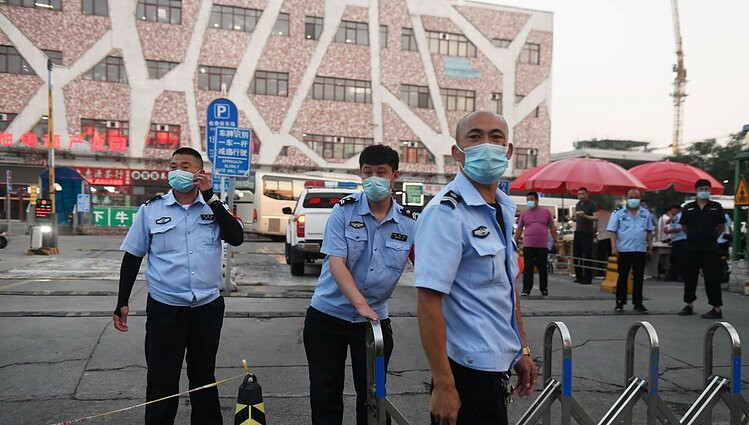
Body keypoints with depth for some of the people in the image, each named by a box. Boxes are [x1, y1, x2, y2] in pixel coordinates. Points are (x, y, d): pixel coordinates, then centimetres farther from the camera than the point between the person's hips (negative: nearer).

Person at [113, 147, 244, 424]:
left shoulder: (214, 207, 3)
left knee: (204, 378, 16)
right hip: (164, 309, -1)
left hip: (208, 307, 1)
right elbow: (132, 257, 6)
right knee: (161, 382, 6)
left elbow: (236, 238, -14)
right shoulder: (151, 209, 1)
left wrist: (209, 196, -14)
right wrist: (122, 303, 2)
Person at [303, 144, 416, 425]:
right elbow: (336, 263, -18)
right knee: (325, 392, 9)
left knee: (372, 394, 12)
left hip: (375, 318, 2)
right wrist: (360, 303, -31)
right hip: (327, 315, -1)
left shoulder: (408, 223, -4)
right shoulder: (344, 211, -10)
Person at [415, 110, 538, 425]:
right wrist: (443, 385, -23)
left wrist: (522, 349, 14)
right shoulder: (446, 212, -19)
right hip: (469, 369, -8)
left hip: (498, 364, 8)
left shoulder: (504, 209, 8)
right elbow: (429, 301, -23)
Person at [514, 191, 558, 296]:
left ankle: (544, 289, 23)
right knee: (528, 268, -4)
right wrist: (515, 243, 9)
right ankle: (526, 290, -2)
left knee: (542, 268, 10)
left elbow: (552, 227, 9)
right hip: (528, 246, 0)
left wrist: (555, 241, 3)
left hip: (543, 245, 0)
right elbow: (519, 229, 12)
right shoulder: (524, 214, 8)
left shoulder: (546, 212, 7)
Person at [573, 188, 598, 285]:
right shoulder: (577, 205, 16)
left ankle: (587, 279, -1)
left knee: (587, 256, -5)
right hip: (578, 232, 8)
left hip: (587, 232, -7)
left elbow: (596, 217, -13)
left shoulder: (591, 204, -6)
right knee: (576, 254, 9)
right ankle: (579, 276, 18)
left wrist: (585, 216, -23)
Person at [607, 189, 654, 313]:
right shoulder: (618, 213, 0)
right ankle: (620, 303, 12)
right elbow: (613, 232, -3)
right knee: (622, 277, 5)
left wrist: (650, 247, 8)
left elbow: (649, 232, 14)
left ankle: (638, 303, 15)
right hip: (623, 250, -3)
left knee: (638, 278, 7)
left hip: (641, 250, 3)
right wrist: (614, 248, -10)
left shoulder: (646, 214, 10)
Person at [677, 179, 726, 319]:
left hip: (710, 249, -3)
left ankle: (717, 309, 2)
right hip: (691, 248, 3)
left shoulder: (716, 207, 3)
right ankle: (689, 305, 24)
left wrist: (711, 236, 6)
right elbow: (684, 227, 14)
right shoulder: (688, 208, 6)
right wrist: (695, 235, 10)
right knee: (690, 278, 11)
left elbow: (721, 227, 10)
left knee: (712, 278, -3)